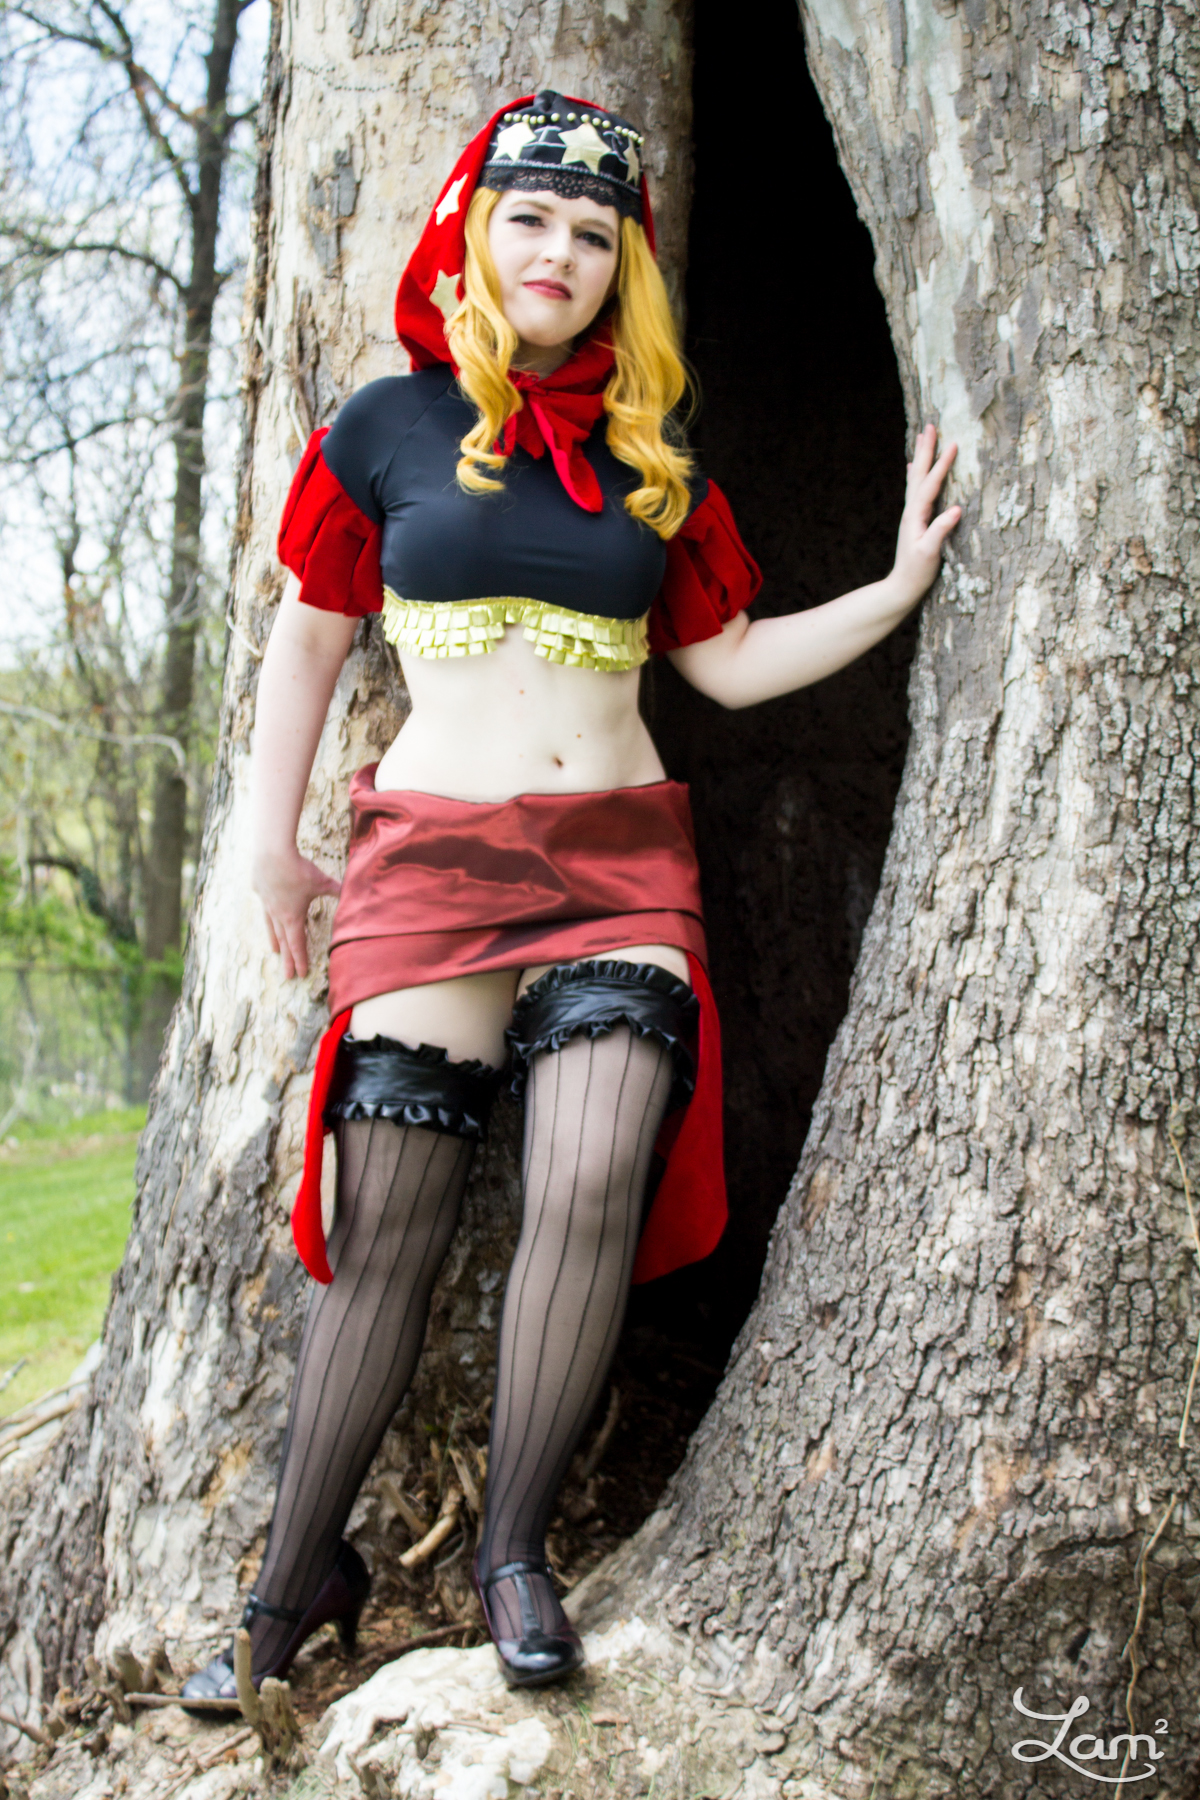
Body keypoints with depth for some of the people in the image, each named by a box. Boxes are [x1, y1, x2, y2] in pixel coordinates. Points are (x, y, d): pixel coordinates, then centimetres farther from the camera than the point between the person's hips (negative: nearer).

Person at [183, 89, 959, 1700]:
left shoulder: (652, 463, 12)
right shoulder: (387, 426, 6)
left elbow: (727, 660, 15)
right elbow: (307, 635, 13)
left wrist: (896, 586, 6)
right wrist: (273, 842, 12)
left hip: (622, 856, 2)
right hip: (431, 854, -2)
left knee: (591, 1193, -17)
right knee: (385, 1235, -3)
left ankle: (515, 1551, -2)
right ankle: (301, 1578, 11)